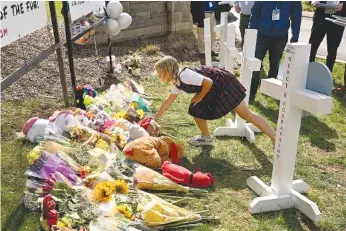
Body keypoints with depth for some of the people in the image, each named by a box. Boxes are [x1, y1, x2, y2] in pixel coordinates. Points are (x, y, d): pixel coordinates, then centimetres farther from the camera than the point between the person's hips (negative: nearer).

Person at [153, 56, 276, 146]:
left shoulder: (184, 75, -22)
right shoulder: (176, 84, 10)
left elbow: (208, 82, -26)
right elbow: (168, 102, 23)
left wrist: (200, 97, -11)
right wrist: (155, 118, 27)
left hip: (224, 83, -10)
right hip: (214, 89, 10)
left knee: (247, 115, -9)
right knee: (195, 109, 11)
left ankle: (278, 142, -5)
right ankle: (207, 138, 28)